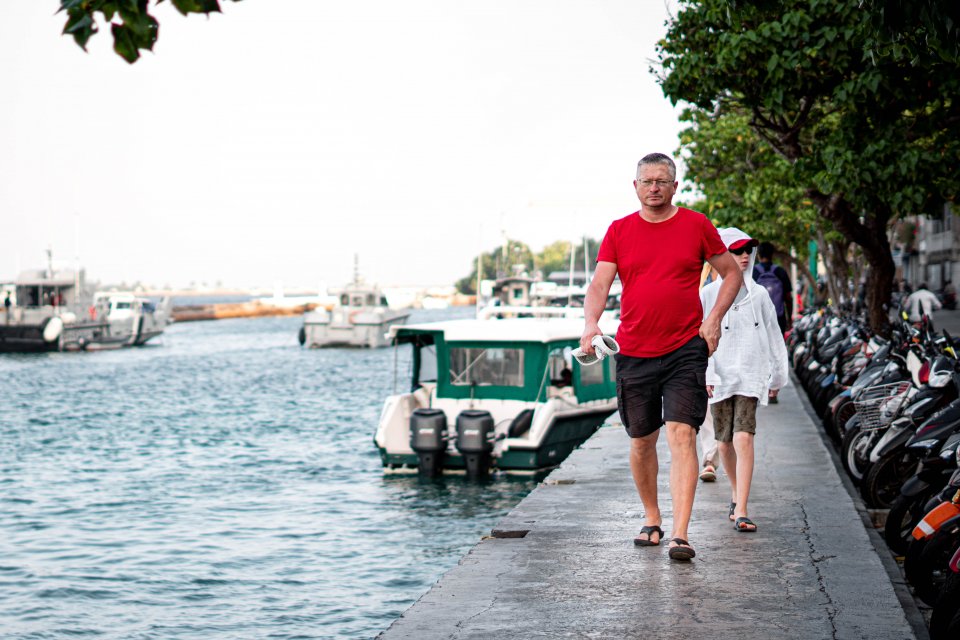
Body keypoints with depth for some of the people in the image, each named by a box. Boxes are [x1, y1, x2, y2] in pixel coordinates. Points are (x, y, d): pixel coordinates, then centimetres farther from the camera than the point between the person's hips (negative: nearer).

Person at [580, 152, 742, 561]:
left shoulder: (696, 225, 3)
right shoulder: (619, 231, 6)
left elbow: (732, 273, 12)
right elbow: (599, 285, -1)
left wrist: (713, 320, -1)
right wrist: (590, 324, -21)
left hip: (685, 350, -2)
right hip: (633, 353, 2)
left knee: (681, 435, -13)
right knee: (641, 441, 12)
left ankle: (679, 535, -16)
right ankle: (651, 519, 32)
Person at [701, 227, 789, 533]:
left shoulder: (759, 295, 8)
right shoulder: (707, 295, 1)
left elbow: (773, 336, 15)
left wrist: (777, 374, 17)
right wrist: (706, 375, -12)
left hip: (749, 376, 0)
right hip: (719, 377, 0)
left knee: (744, 439, -14)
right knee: (725, 441, 11)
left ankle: (741, 511, -17)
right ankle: (736, 493, 35)